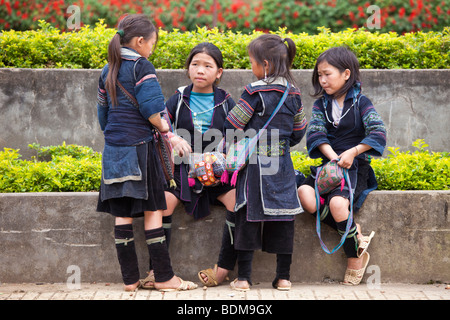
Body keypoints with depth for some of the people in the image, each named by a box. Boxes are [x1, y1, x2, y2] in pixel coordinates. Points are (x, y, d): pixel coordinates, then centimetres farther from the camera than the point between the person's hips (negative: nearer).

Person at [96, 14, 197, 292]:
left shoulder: (107, 72, 14)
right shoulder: (142, 66, -8)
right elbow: (152, 109, -16)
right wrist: (162, 127, 2)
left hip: (114, 149, 7)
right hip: (139, 147, -7)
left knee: (123, 214, 6)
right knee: (152, 211, -1)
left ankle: (130, 279, 8)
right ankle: (164, 277, 2)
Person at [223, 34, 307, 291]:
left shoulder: (255, 92, -11)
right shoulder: (293, 93, 6)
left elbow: (232, 125, -8)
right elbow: (299, 130, 16)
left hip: (255, 164, -5)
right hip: (282, 165, 5)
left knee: (249, 216, 1)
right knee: (283, 215, 8)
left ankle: (243, 277, 3)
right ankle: (283, 277, 11)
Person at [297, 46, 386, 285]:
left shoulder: (360, 102, 1)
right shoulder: (321, 104, 13)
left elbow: (378, 134, -11)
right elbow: (315, 133, -3)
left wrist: (353, 152, -23)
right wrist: (333, 157, -19)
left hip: (355, 167, -4)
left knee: (337, 203, -32)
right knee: (304, 195, -28)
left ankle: (355, 256, -9)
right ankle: (354, 231, -14)